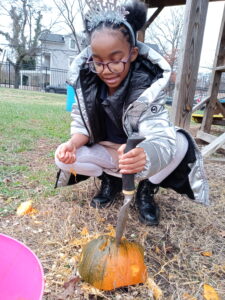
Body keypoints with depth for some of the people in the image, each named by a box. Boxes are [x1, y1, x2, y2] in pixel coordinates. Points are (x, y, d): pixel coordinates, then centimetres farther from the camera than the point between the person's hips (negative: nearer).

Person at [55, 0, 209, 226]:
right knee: (64, 158, -21)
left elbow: (162, 138, -40)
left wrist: (144, 155, -64)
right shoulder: (86, 82, -16)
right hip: (107, 152, 3)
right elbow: (82, 125, -8)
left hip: (139, 153, -2)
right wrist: (72, 144, -31)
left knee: (180, 143, -30)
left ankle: (146, 190, -3)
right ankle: (111, 181, 7)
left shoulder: (148, 85, -27)